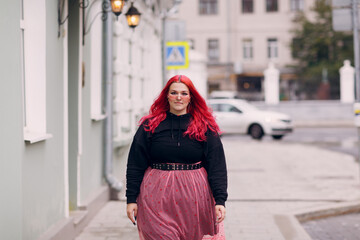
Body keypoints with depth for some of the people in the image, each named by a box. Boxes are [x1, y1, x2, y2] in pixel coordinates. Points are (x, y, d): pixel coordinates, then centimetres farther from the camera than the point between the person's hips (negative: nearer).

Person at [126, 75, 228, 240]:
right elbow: (135, 165, 5)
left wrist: (220, 201, -9)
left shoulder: (205, 127, 2)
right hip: (157, 198, 0)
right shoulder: (150, 125, 3)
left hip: (194, 198, 0)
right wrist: (131, 199, 0)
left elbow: (217, 166, -1)